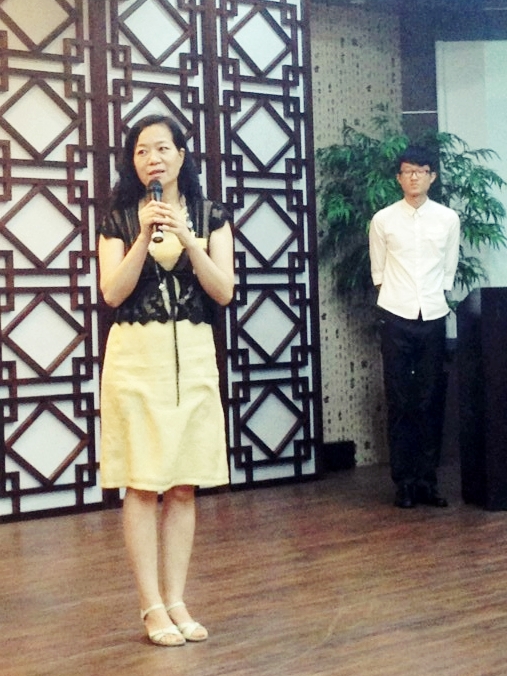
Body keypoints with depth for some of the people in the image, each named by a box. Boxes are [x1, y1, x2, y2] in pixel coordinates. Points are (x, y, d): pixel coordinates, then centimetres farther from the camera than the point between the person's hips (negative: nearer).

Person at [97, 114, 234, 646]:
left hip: (193, 355, 2)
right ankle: (152, 607, 6)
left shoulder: (210, 217, 7)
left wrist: (187, 239, -13)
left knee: (183, 486, 4)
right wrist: (145, 236, -14)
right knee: (142, 485, -2)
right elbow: (113, 293, -6)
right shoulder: (119, 220, 5)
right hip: (136, 355, -1)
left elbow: (224, 292, -2)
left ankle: (176, 601, 13)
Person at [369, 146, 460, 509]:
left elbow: (449, 272, 11)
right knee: (400, 402, 2)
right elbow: (378, 271, 9)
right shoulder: (383, 219, 2)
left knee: (431, 401, 4)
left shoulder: (448, 218, 4)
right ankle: (404, 481, 8)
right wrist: (397, 301, 5)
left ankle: (427, 480, 11)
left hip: (433, 319, 1)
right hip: (397, 319, -1)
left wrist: (434, 299, 6)